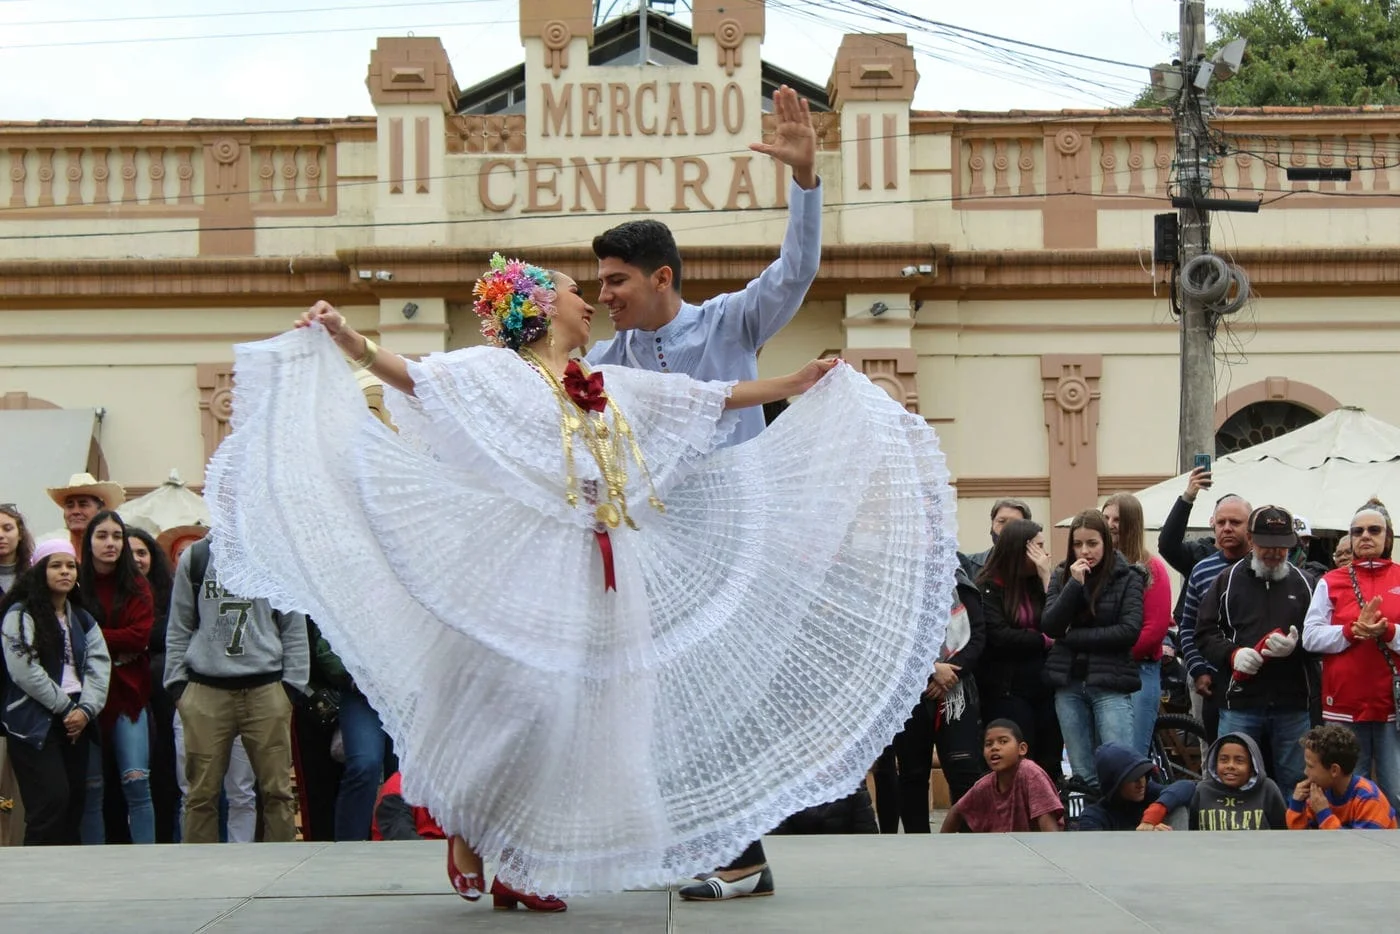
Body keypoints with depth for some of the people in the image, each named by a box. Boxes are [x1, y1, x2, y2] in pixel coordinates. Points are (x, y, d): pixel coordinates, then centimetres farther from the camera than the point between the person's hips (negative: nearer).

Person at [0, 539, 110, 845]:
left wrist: (86, 708, -12)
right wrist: (65, 707, -13)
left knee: (75, 800, 6)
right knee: (51, 800, -14)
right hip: (34, 723, -6)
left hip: (76, 721, 6)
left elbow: (99, 666, 5)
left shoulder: (83, 619, 17)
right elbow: (25, 671, -15)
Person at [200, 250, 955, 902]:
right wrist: (349, 344, -26)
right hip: (529, 568, -6)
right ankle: (465, 824, 12)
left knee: (577, 709, 3)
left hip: (601, 575, 6)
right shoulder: (497, 372, 4)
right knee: (513, 694, -11)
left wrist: (798, 385, 26)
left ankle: (520, 868, 8)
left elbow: (716, 399, 27)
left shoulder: (615, 386, 22)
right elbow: (416, 378, -10)